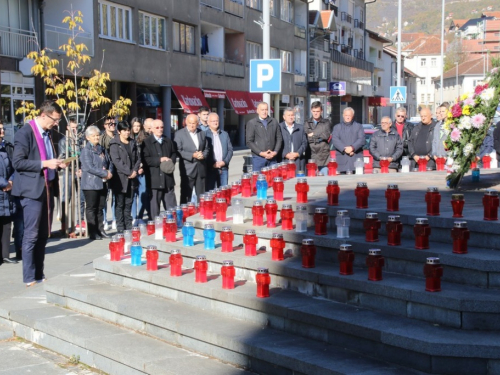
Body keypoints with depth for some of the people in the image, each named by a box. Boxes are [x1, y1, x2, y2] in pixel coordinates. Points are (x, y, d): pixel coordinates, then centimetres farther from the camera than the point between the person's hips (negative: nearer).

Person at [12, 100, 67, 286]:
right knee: (31, 235, -4)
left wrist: (56, 163, 3)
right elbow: (17, 162, -16)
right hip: (32, 190, -8)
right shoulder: (25, 133, -10)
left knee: (43, 235, 10)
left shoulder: (47, 133, 15)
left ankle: (39, 275, 17)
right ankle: (29, 278, 3)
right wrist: (44, 164, -21)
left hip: (47, 189, 8)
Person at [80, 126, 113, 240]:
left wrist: (109, 172, -3)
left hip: (101, 183, 7)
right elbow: (90, 167, -16)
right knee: (91, 208, 1)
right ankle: (92, 233, 5)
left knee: (100, 207, 11)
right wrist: (105, 174, -15)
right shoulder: (86, 150, -8)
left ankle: (100, 230, 18)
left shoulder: (101, 149, 13)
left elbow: (108, 161, 18)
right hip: (91, 183, -6)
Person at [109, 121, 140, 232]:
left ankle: (128, 226, 15)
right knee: (120, 204, 0)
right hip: (120, 178, -5)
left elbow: (138, 158, 12)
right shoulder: (114, 144, -4)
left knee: (128, 203, 9)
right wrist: (129, 172, -16)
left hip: (131, 178, 5)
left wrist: (135, 171, -5)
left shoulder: (133, 143, 14)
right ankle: (120, 228, 3)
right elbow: (116, 161, -13)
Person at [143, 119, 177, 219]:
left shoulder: (168, 141, 16)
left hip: (168, 178, 5)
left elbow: (174, 154, 22)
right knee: (154, 207, 2)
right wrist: (160, 159, -18)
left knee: (172, 207, 8)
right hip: (154, 180, -5)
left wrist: (171, 161, 1)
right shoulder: (146, 142, -2)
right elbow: (145, 159, -11)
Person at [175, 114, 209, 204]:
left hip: (201, 168, 4)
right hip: (187, 169, -4)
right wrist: (192, 155, -18)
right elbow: (178, 151, -9)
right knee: (186, 196, -2)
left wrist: (203, 155, -7)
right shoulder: (179, 134, -2)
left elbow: (206, 149, 16)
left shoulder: (202, 133, 12)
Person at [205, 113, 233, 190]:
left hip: (223, 168, 4)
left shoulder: (225, 134, 14)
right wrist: (212, 164, -12)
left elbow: (230, 150, 11)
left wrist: (225, 162, -4)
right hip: (210, 169, -4)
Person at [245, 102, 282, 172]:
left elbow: (279, 138, 12)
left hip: (272, 157, 3)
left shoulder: (274, 122, 12)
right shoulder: (251, 123, 2)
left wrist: (275, 152, -3)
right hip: (258, 157, -3)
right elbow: (249, 142, -3)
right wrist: (261, 153, -12)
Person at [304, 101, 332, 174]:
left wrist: (313, 134, -1)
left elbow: (326, 135, -6)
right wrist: (320, 137, -5)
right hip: (312, 158, 1)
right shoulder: (307, 124, 12)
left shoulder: (326, 123, 10)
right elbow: (308, 138, 0)